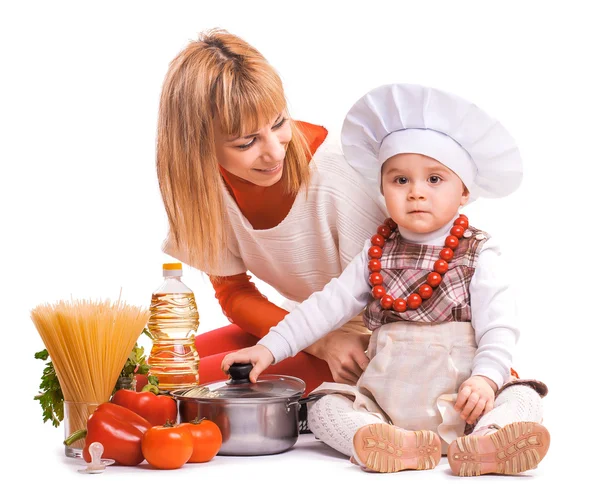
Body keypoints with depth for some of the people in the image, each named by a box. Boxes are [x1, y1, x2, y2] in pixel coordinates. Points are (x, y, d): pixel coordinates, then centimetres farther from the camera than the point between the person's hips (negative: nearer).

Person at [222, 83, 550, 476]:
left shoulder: (479, 255, 1)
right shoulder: (377, 254, 11)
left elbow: (499, 327, -7)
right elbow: (327, 306, 9)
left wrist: (485, 378, -26)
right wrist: (270, 347, 0)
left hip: (461, 401, -3)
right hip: (386, 405, 3)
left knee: (522, 398, -25)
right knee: (324, 407, -16)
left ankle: (482, 445, -52)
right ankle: (399, 445, -39)